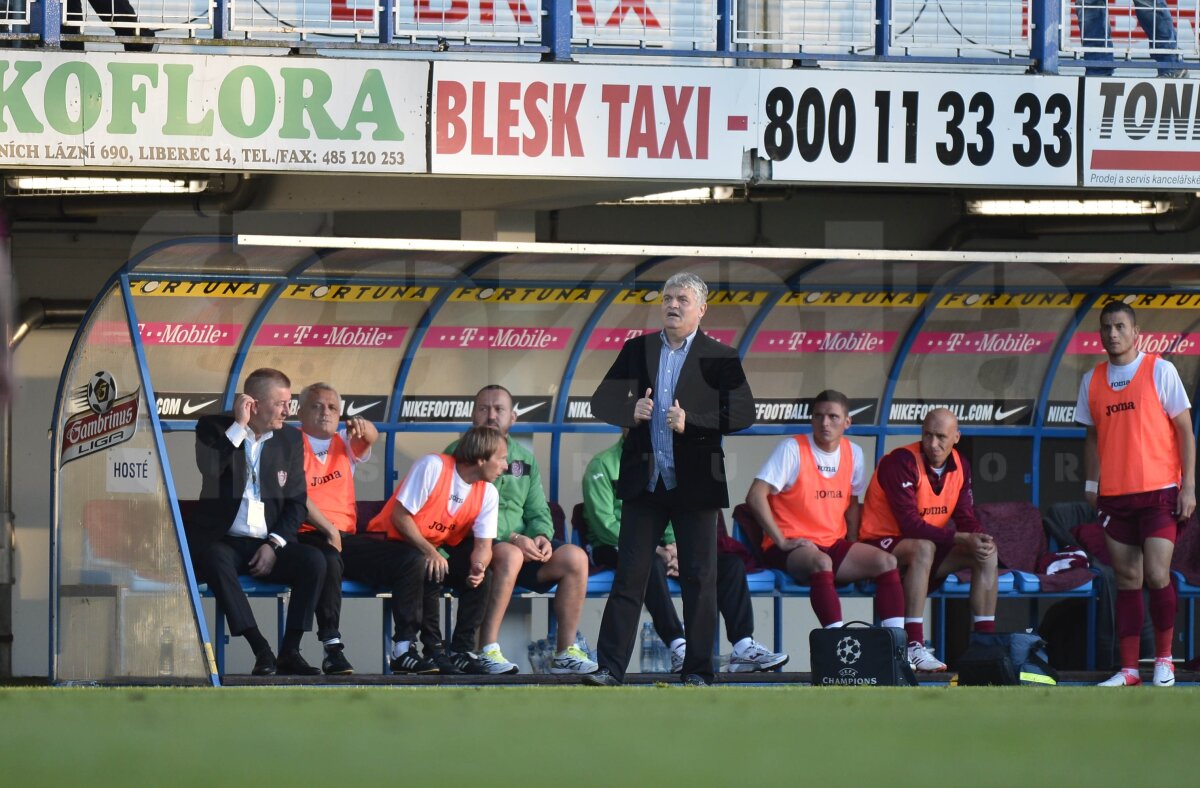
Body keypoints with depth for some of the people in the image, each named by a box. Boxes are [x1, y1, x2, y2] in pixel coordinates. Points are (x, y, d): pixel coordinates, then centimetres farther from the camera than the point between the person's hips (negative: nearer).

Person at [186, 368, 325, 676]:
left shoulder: (290, 439, 10)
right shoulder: (214, 429, 1)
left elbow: (296, 502, 9)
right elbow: (209, 469, -19)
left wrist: (275, 545, -7)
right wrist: (239, 427, -17)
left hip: (268, 545, 3)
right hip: (222, 540, -3)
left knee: (313, 561, -25)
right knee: (216, 560, -38)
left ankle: (290, 651, -21)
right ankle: (261, 650, -38)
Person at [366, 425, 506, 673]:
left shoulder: (488, 493, 0)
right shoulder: (433, 467, -19)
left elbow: (483, 544, -4)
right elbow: (400, 516, -19)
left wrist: (478, 566, -28)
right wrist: (429, 551, -29)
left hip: (436, 552, 6)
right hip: (391, 542, -6)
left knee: (479, 576, -14)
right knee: (415, 562, -37)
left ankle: (459, 652, -7)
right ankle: (403, 650, -33)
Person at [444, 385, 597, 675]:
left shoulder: (524, 458, 18)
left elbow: (538, 510, 17)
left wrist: (541, 536, -8)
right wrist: (512, 538, -21)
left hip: (521, 545, 6)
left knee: (575, 558, -16)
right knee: (509, 555, -38)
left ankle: (565, 652, -12)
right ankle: (488, 652, -39)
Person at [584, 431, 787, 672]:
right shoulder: (602, 465, -2)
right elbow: (604, 523, -12)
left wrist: (673, 546, -10)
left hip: (659, 546, 6)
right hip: (613, 550, -6)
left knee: (731, 563, -10)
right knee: (650, 563, -40)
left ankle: (744, 646, -19)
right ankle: (678, 649, -45)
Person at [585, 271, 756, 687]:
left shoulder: (719, 358, 1)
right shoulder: (637, 349, 11)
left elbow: (743, 412, -7)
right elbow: (601, 400, 10)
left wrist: (691, 421, -18)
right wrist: (630, 411, -12)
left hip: (695, 482, -2)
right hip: (644, 481, 2)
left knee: (699, 578, 1)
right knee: (629, 574, 0)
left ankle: (698, 670, 7)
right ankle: (610, 667, 1)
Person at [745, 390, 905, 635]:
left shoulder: (853, 453, 10)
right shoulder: (792, 449, -8)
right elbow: (756, 496, -14)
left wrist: (853, 548, 7)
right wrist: (782, 541, -17)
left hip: (835, 545, 6)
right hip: (791, 548, -6)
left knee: (886, 561, -15)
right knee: (821, 562, -38)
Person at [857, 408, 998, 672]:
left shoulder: (959, 466, 4)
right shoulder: (902, 462, -20)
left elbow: (966, 519, 4)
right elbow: (910, 524, -27)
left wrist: (979, 538, -21)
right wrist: (962, 539, -30)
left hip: (927, 546, 7)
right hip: (881, 545, -7)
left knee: (986, 555, -8)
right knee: (923, 548, -38)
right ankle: (914, 647, -42)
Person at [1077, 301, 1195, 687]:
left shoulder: (1160, 371, -3)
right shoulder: (1092, 380, 10)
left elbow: (1184, 429, -2)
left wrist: (1188, 485, -7)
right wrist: (1092, 484, 10)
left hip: (1159, 493, -4)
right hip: (1114, 496, 4)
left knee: (1156, 575, -11)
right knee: (1127, 580, 4)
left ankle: (1164, 659, 6)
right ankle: (1128, 670, 4)